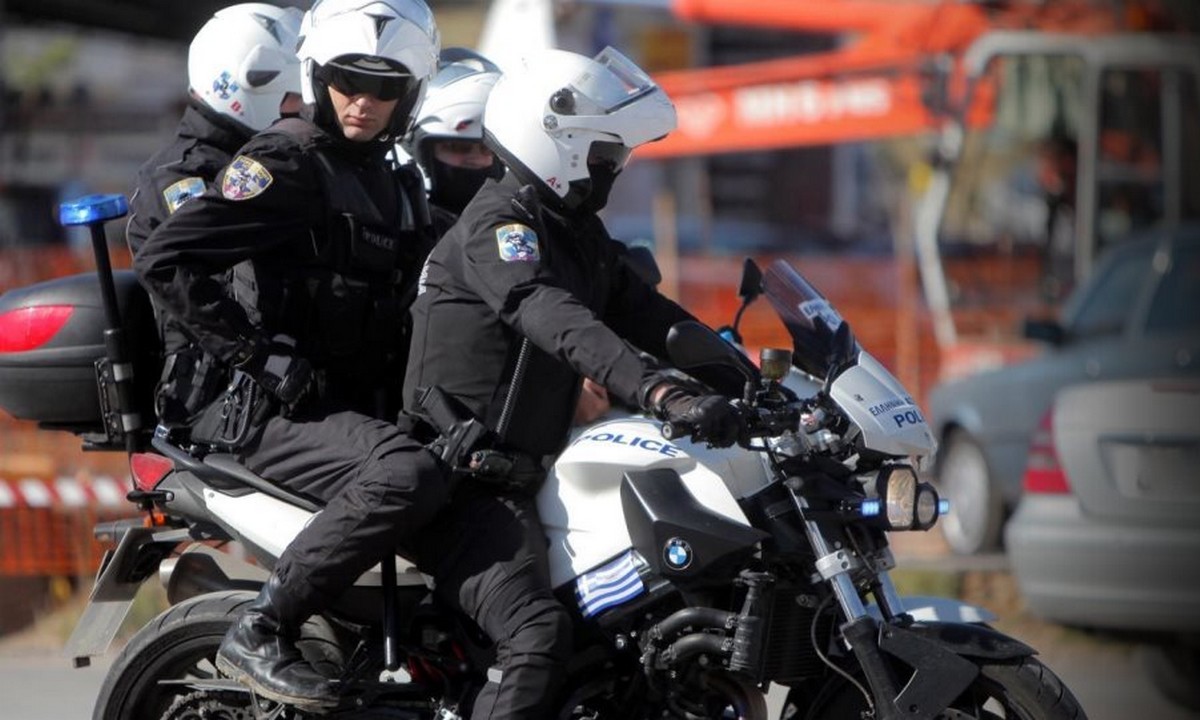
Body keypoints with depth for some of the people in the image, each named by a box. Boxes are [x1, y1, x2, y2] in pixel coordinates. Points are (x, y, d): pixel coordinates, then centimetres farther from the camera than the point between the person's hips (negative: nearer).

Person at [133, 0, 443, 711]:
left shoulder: (399, 185, 18)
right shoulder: (287, 160, -8)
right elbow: (165, 259, -18)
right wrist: (258, 353, -19)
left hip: (367, 407, 9)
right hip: (279, 412, -9)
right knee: (411, 475, -34)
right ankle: (261, 632, -26)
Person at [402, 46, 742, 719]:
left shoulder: (580, 235, 17)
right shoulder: (499, 223, -15)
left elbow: (647, 314, 14)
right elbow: (558, 322, -32)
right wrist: (663, 391, -45)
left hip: (529, 473, 11)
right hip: (469, 479, -11)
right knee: (541, 636, -29)